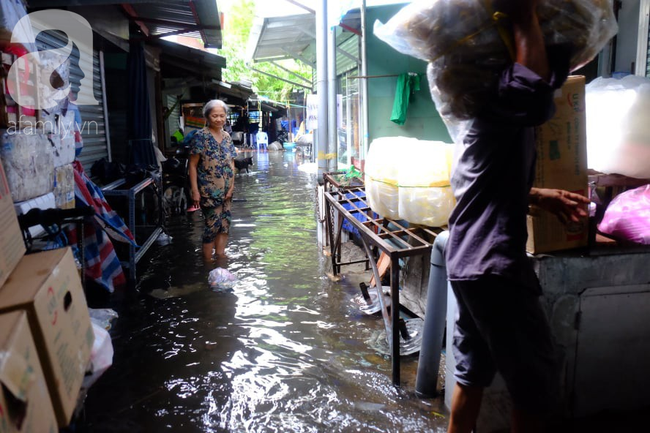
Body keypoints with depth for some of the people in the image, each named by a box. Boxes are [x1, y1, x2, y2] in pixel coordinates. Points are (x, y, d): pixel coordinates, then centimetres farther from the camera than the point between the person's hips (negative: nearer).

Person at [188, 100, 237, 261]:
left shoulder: (227, 136, 9)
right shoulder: (201, 136, -8)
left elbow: (231, 163, 12)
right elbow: (193, 165, -9)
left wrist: (232, 185, 0)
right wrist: (195, 191, -14)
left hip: (226, 191, 6)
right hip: (209, 191, -6)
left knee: (225, 224, 9)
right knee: (212, 225, -2)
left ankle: (220, 255, 22)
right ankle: (208, 262, 11)